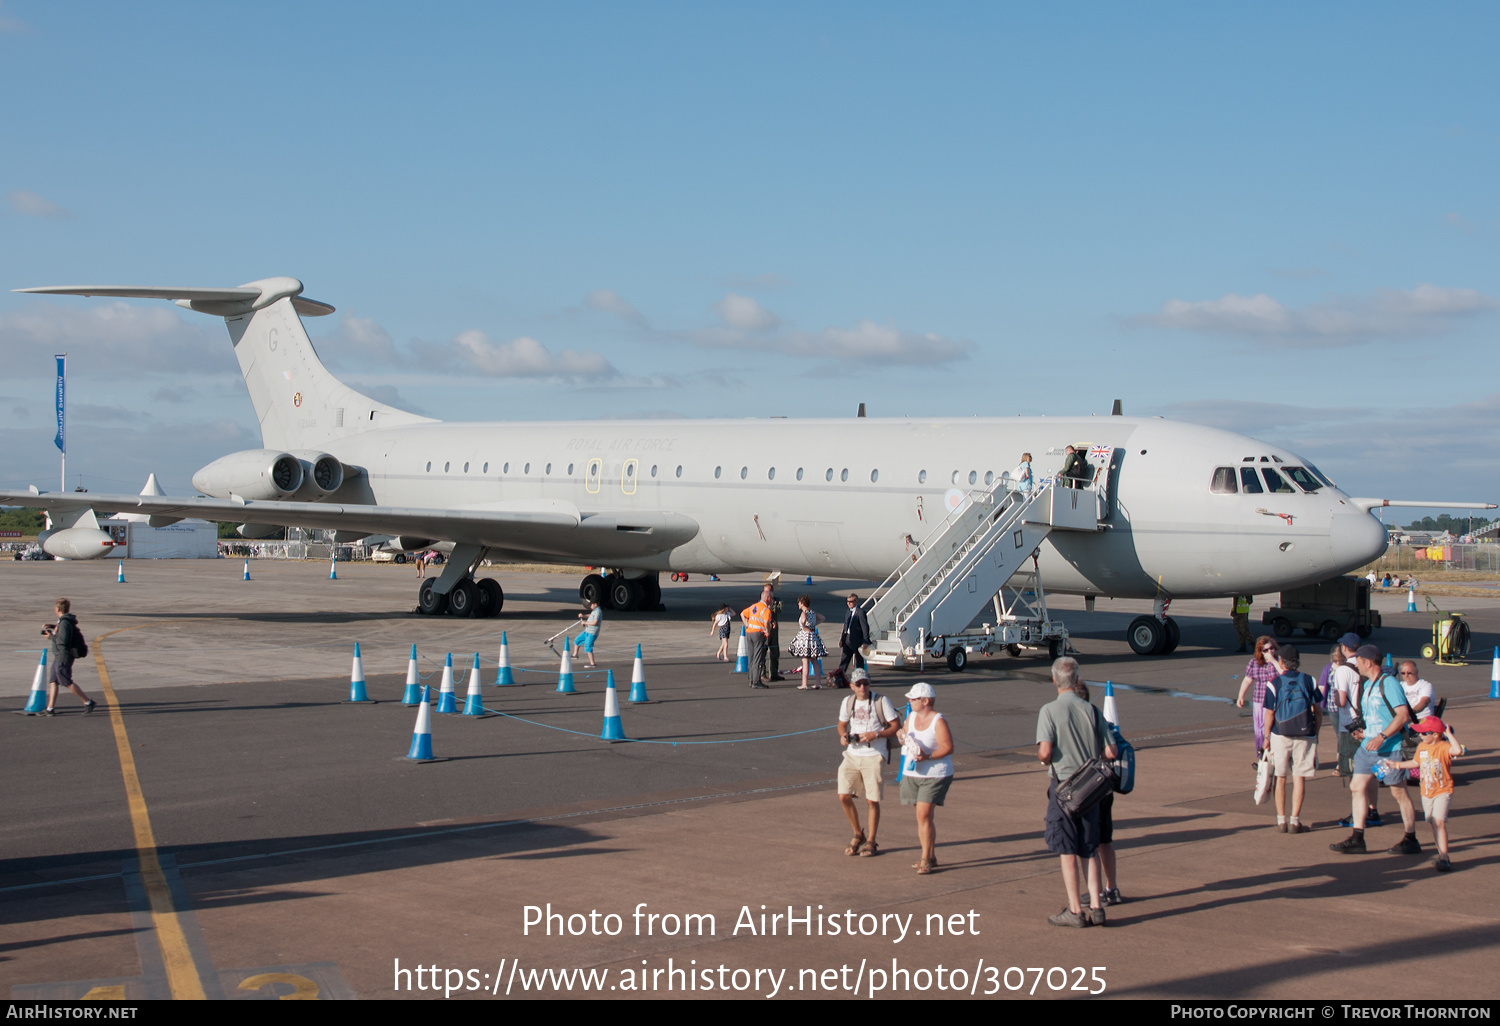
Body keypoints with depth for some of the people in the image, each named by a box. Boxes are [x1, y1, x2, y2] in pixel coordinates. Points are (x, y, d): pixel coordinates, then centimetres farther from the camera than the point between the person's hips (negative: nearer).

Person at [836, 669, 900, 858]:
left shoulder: (881, 701, -5)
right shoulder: (847, 702, 8)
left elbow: (896, 727, -4)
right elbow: (841, 724, 22)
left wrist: (876, 734, -17)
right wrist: (843, 735, -1)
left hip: (874, 757, -4)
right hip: (852, 755, 4)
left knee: (872, 800, 0)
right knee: (844, 796, -5)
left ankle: (871, 842, 15)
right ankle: (858, 835, 16)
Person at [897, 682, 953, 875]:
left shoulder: (938, 721, -15)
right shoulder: (911, 717, 7)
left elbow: (948, 748, -17)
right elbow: (904, 741, 15)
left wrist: (927, 757, -28)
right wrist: (902, 737, -9)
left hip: (935, 775, -7)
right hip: (912, 773, 7)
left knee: (923, 815, -15)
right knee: (923, 816, 13)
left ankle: (925, 859, -9)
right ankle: (931, 857, 23)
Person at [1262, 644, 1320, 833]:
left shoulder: (1274, 683, -5)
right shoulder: (1309, 681, 1)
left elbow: (1269, 713, -4)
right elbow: (1318, 711, 4)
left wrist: (1267, 737, 7)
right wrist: (1316, 733, 14)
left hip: (1280, 735, -1)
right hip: (1305, 736, 1)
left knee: (1280, 778, 10)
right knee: (1299, 778, 4)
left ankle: (1281, 821, 10)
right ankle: (1295, 821, 0)